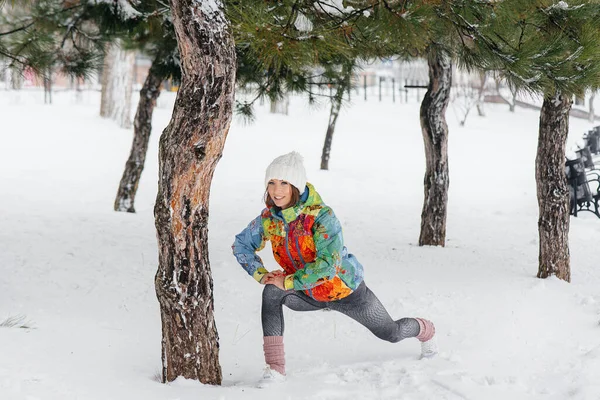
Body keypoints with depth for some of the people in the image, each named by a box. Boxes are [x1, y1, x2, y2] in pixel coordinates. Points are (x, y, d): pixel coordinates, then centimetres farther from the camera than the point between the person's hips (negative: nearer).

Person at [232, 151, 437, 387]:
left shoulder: (322, 216, -33)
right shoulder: (268, 219, -16)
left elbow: (328, 264, -41)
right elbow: (240, 245, -1)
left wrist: (288, 282, -36)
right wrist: (261, 274, -17)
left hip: (345, 290, -4)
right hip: (311, 296, 4)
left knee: (391, 333, 14)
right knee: (271, 293, -26)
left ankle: (425, 330, 51)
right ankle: (275, 368, -23)